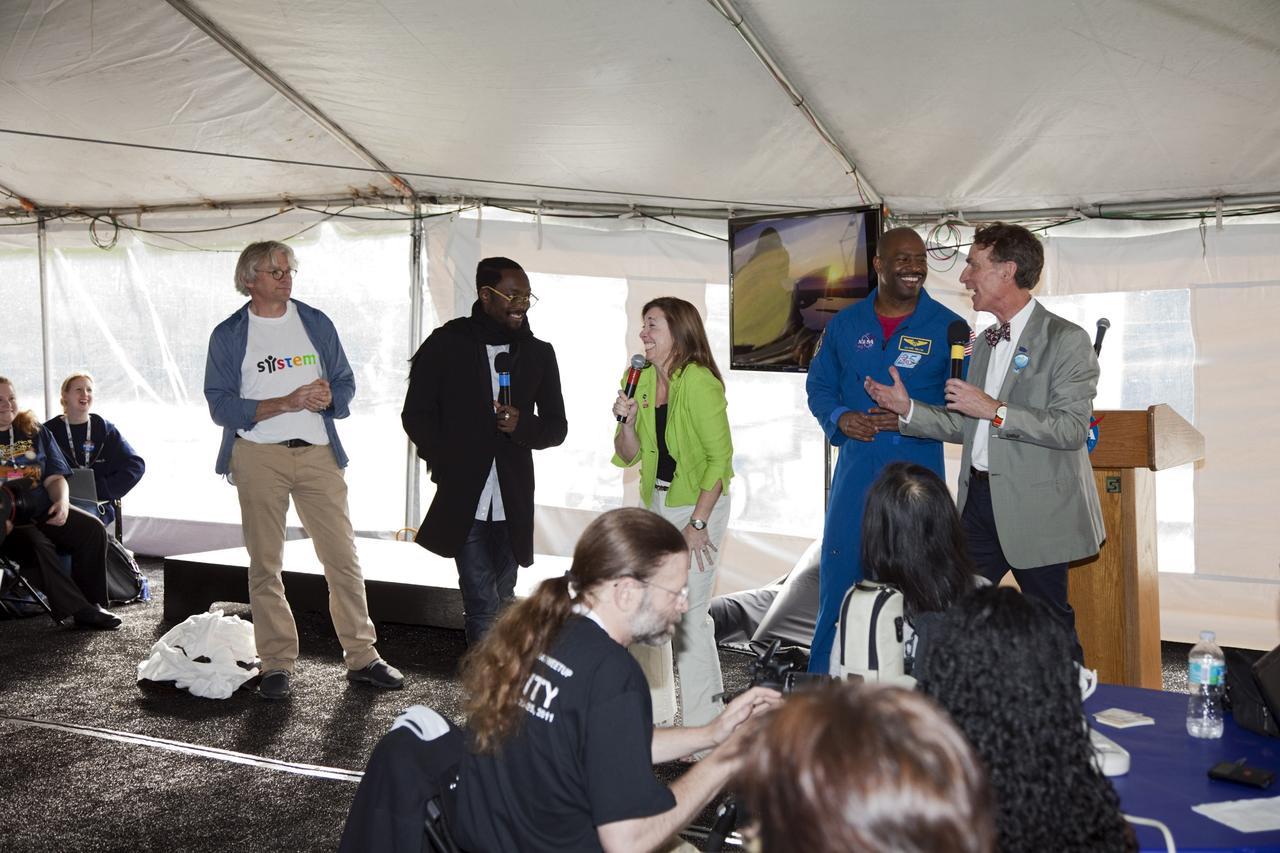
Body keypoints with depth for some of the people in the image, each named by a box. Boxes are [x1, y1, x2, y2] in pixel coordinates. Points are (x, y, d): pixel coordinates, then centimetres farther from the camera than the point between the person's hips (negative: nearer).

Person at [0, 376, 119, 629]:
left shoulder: (35, 431, 15)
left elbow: (54, 477, 12)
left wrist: (62, 502, -11)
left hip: (42, 511, 4)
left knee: (93, 529, -20)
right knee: (34, 542, -35)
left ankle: (92, 602, -14)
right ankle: (78, 609, -28)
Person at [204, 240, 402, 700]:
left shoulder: (317, 323, 11)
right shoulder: (228, 335, 4)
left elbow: (346, 383, 14)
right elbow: (220, 405, -4)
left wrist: (328, 397, -10)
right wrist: (285, 404, -15)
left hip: (318, 452, 2)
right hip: (258, 455, -1)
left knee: (343, 557, 0)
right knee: (265, 563, 3)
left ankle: (362, 657, 9)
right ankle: (277, 665, 13)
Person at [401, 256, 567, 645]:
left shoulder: (538, 353, 9)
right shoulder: (446, 344, 1)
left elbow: (557, 426, 12)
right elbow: (416, 415, 5)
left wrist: (523, 426, -10)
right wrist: (447, 465, -6)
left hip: (513, 502, 4)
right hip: (463, 499, -3)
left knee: (501, 601, 12)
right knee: (484, 604, -10)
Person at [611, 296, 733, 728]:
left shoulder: (698, 383, -16)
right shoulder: (643, 380, 6)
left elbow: (720, 457, -18)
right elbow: (627, 456, 9)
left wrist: (697, 523, -19)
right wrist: (627, 420, -10)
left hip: (700, 504, -7)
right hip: (656, 503, 8)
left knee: (688, 613, -6)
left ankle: (703, 725, 7)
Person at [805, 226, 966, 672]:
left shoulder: (947, 327, -1)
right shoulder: (845, 324, 7)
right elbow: (819, 385, 13)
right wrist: (840, 418, -7)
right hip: (855, 467, 2)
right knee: (838, 573, 5)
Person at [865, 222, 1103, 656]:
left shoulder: (1066, 339, -9)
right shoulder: (984, 342, 16)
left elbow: (1072, 428, -18)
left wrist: (996, 410, -22)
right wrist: (908, 409, 6)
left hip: (1035, 507, -7)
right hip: (979, 499, 7)